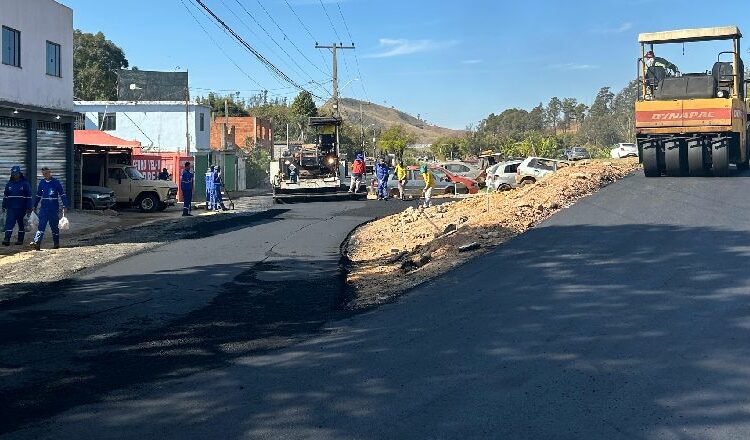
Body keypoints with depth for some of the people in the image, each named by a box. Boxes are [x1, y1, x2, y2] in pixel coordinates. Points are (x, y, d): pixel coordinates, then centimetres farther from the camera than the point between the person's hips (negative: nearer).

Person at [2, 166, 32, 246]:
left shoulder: (25, 184, -2)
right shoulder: (9, 184, 9)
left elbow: (29, 197, -3)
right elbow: (5, 196, 16)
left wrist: (29, 208, -7)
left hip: (21, 208, -2)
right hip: (11, 208, 2)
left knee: (21, 224, 8)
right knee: (9, 223, -9)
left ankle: (20, 240, 17)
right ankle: (7, 239, -14)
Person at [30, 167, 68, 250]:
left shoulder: (56, 182, -3)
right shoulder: (42, 182, 9)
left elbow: (62, 195, -3)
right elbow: (38, 195, 19)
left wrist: (64, 206, -9)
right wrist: (35, 206, 17)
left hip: (54, 209, -3)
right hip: (44, 208, 3)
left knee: (54, 226, 6)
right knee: (41, 225, -9)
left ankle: (56, 244, 16)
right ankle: (37, 243, -18)